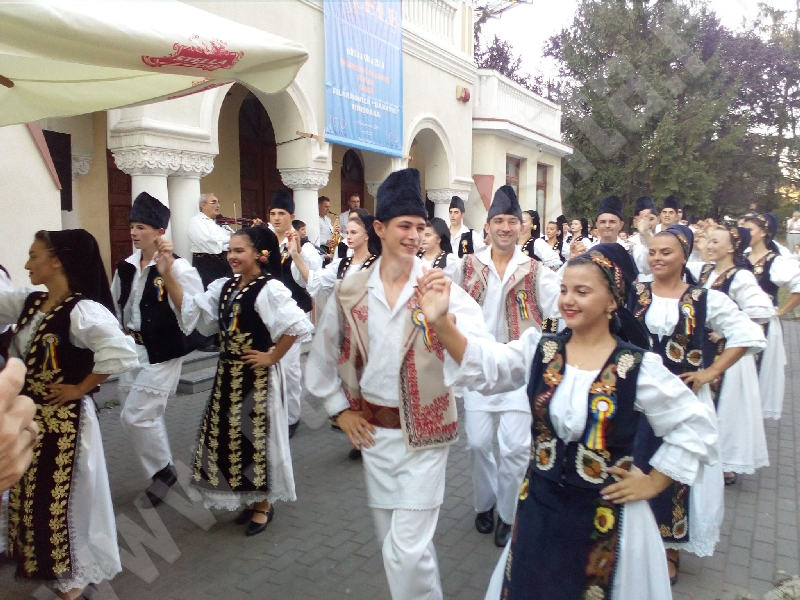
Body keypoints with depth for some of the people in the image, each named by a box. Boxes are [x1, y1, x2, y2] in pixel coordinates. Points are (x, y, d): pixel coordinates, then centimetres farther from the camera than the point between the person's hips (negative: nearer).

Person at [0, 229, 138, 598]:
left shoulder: (82, 310, -23)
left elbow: (122, 354, -34)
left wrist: (80, 388, -23)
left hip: (65, 419, -8)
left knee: (66, 497, 9)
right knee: (30, 494, 22)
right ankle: (41, 560, 45)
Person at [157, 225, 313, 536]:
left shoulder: (269, 289, -17)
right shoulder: (224, 287, 7)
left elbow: (297, 325, -27)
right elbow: (191, 309, 0)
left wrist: (272, 357, -18)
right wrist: (168, 275, -9)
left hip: (257, 379, -8)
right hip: (228, 375, 8)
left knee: (256, 438, 5)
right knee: (229, 438, 16)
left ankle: (263, 504, 26)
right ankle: (251, 499, 34)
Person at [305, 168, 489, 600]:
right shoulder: (350, 291, -1)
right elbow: (322, 356, 11)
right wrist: (340, 411, 7)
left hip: (423, 432, -3)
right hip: (373, 430, 4)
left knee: (407, 548, -2)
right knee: (390, 539, 19)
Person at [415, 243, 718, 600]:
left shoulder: (638, 367, -13)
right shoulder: (540, 349, -5)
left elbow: (697, 424, -6)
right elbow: (484, 367, -21)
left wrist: (653, 483, -4)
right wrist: (441, 323, -37)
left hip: (604, 515, -3)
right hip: (539, 504, 3)